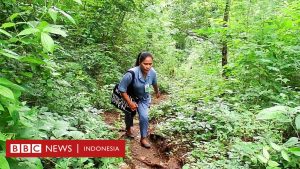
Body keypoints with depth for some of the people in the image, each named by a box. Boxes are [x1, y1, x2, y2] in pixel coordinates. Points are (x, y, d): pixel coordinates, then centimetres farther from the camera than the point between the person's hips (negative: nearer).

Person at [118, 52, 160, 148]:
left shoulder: (152, 72, -25)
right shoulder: (131, 74, -41)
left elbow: (154, 83, 0)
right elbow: (121, 88, -30)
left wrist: (157, 92, 19)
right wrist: (130, 103, -29)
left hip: (144, 98, 3)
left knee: (144, 117, -7)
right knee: (130, 115, 21)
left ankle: (143, 139, 14)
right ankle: (128, 129, 53)